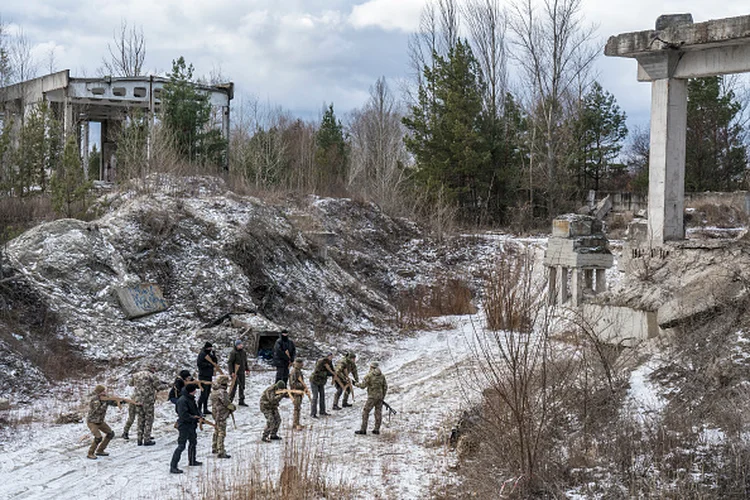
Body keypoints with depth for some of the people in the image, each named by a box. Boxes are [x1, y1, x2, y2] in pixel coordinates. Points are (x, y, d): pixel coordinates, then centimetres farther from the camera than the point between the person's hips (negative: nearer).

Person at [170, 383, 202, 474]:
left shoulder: (191, 398, 8)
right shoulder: (182, 401, -23)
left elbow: (195, 409, 14)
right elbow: (184, 415, -29)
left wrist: (200, 415, -6)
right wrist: (195, 418, -22)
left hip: (191, 425, 10)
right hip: (184, 426, -10)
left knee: (193, 442, 25)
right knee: (181, 446, -12)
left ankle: (192, 461, 45)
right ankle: (173, 467, -12)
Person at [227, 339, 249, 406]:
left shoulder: (244, 352, 8)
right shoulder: (233, 352, -14)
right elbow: (230, 362, -14)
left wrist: (246, 369, 17)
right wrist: (231, 372, -19)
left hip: (242, 372, 7)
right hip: (235, 372, -7)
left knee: (242, 386, 10)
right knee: (234, 386, -6)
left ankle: (241, 401, 18)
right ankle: (230, 400, 4)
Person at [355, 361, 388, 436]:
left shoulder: (369, 375, -10)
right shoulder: (382, 376, 7)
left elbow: (363, 386, -12)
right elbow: (385, 387, 10)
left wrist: (357, 384, 8)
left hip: (372, 397, -6)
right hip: (380, 397, 6)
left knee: (365, 412, -1)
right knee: (378, 412, 11)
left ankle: (363, 429, -4)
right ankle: (377, 429, 13)